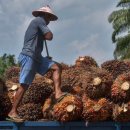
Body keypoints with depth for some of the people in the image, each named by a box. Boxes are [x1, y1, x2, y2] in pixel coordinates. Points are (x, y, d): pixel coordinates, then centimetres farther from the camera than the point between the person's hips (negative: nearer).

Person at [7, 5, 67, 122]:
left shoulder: (35, 23, 25)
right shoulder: (39, 20, -3)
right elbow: (49, 36, -10)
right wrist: (44, 36, 8)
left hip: (36, 57, 10)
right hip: (28, 56, -10)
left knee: (57, 67, -2)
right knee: (24, 85, -10)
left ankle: (58, 93, -15)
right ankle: (13, 112, -5)